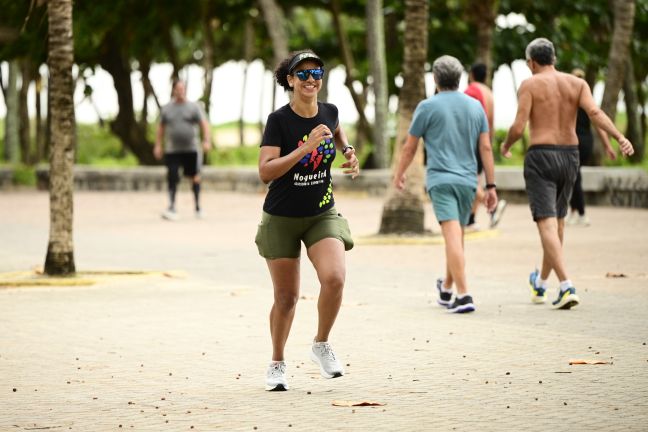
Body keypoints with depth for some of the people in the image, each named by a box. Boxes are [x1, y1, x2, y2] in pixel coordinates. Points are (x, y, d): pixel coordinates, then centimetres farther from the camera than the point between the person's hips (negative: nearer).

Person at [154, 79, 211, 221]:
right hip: (172, 150, 1)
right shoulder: (166, 108, 8)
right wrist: (158, 145, 9)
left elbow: (204, 124, -4)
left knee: (195, 176, 7)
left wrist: (207, 140, -17)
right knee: (172, 178, -10)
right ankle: (172, 208, -9)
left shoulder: (193, 107, 1)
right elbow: (161, 128, 15)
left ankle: (197, 207, 21)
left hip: (191, 149, -1)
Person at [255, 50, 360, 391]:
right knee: (286, 296, 5)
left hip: (322, 215, 3)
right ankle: (277, 363, 28)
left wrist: (347, 152, 8)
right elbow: (265, 171, -25)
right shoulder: (279, 120, -14)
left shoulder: (329, 112, -1)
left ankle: (321, 345, 3)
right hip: (282, 219, -2)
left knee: (334, 278, -22)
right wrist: (305, 148, -31)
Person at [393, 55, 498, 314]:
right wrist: (491, 186, 9)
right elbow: (486, 148, 6)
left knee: (453, 235, -14)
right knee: (457, 237, 18)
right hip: (468, 181, 5)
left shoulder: (428, 107, -2)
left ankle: (464, 295, -23)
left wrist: (399, 174, 21)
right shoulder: (475, 107, 9)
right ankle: (446, 289, 34)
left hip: (441, 179, -5)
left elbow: (409, 147, 5)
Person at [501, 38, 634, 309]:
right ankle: (541, 284, 36)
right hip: (570, 157, 5)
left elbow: (518, 127, -11)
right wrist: (620, 138, -19)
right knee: (557, 221, 20)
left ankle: (566, 287, -24)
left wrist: (506, 146, 9)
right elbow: (594, 112, -11)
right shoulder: (576, 83, 7)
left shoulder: (529, 85, -4)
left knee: (547, 224, -9)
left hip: (540, 156, -5)